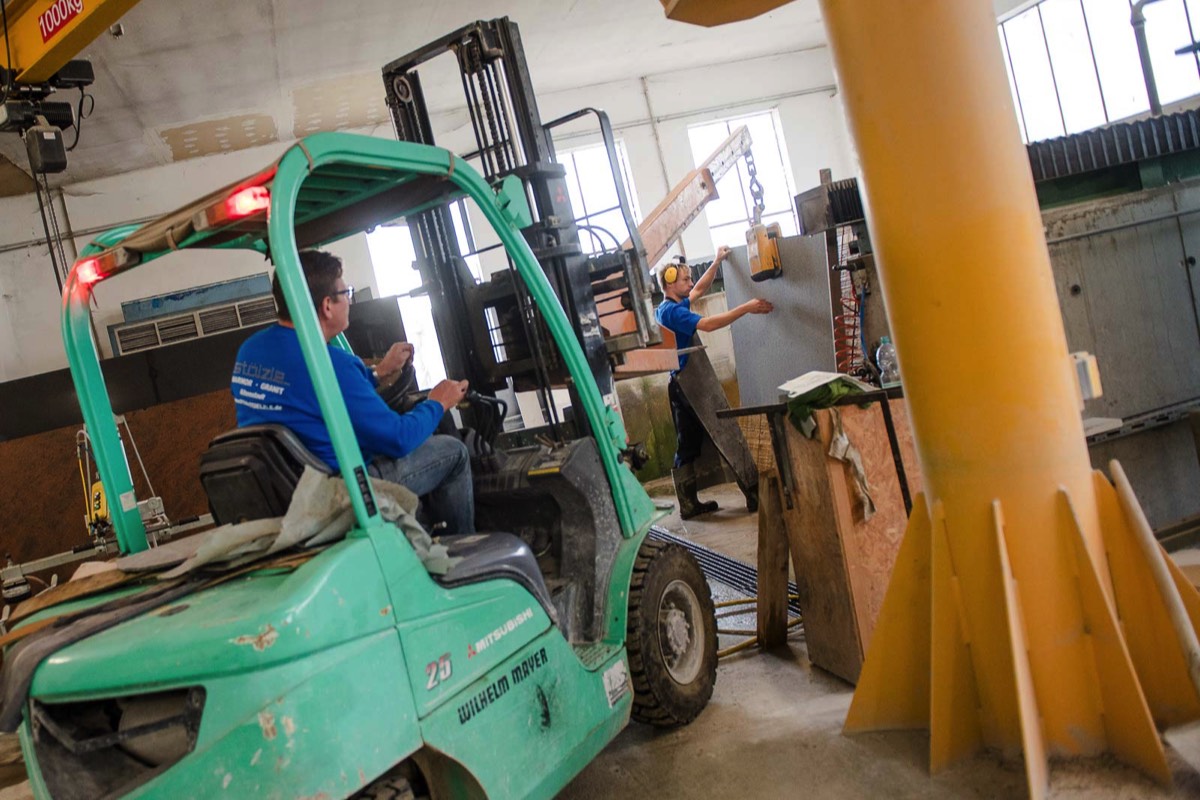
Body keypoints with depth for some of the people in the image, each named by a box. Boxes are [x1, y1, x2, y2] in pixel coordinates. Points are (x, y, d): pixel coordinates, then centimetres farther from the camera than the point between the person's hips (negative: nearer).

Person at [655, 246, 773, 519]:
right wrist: (747, 308, -25)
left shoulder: (671, 307, 15)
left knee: (688, 445, 10)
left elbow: (700, 289, 30)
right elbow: (708, 324, -27)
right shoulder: (671, 311, -16)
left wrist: (717, 262, 28)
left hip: (683, 383, 10)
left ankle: (689, 504, 14)